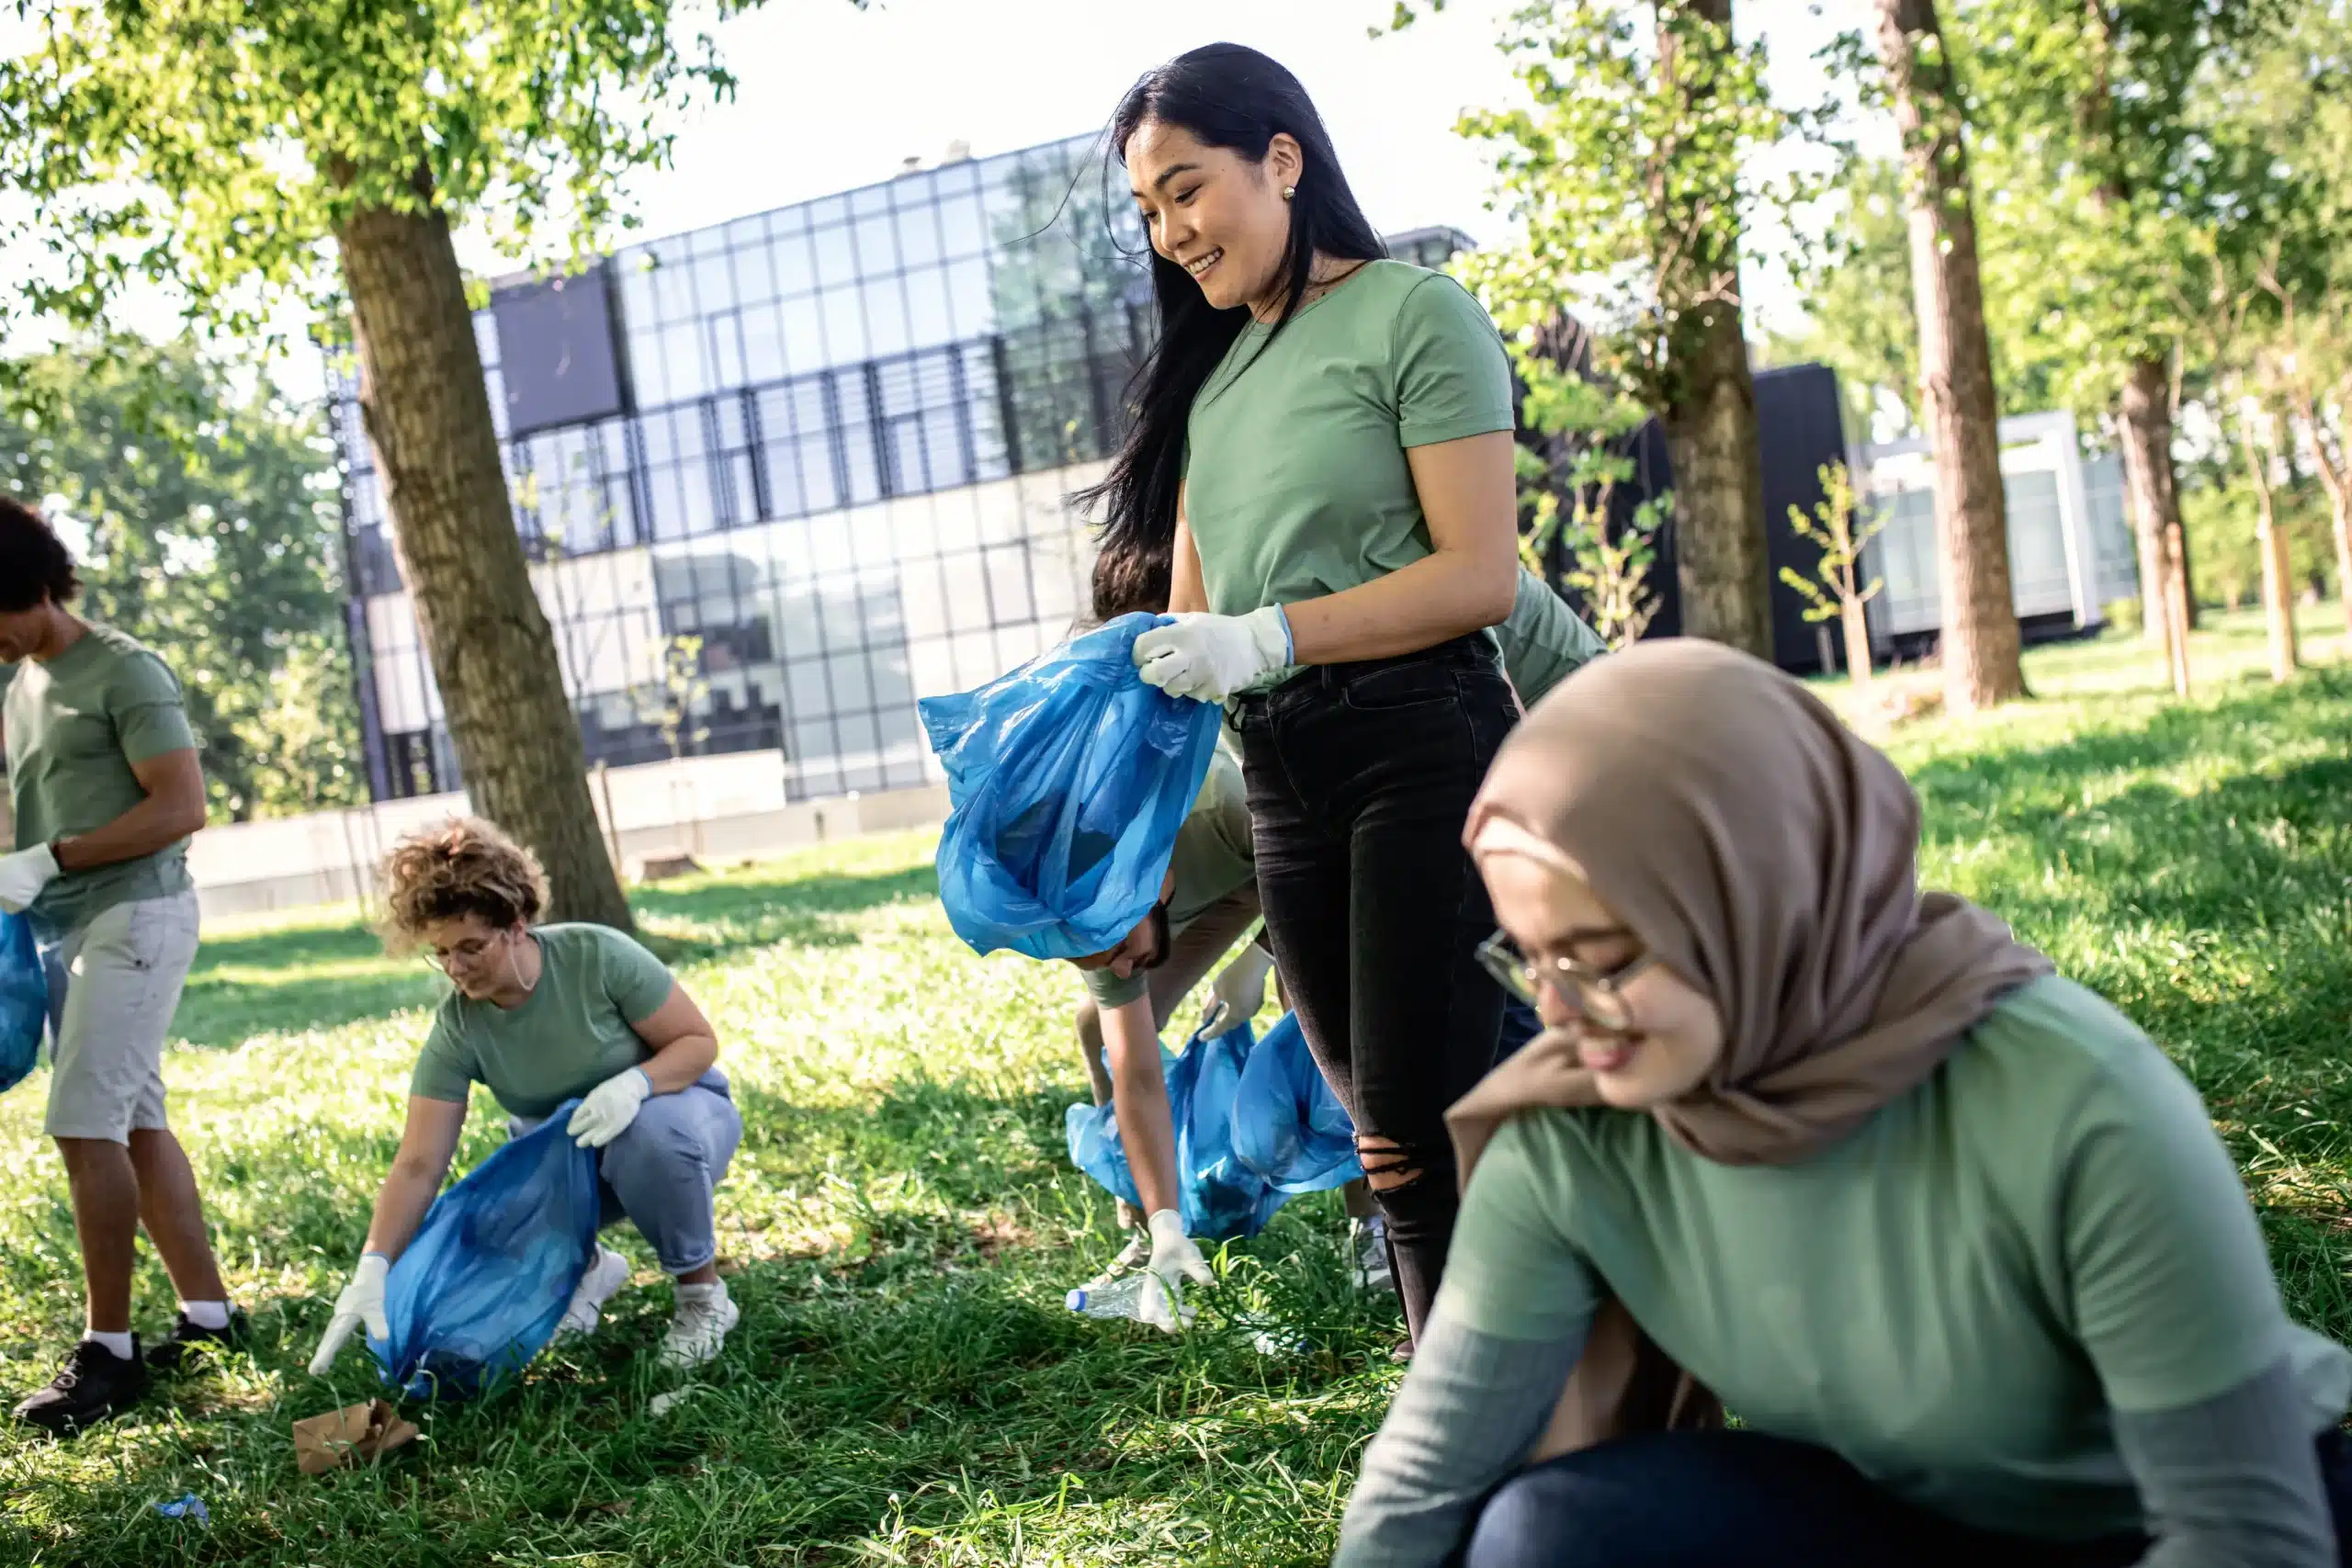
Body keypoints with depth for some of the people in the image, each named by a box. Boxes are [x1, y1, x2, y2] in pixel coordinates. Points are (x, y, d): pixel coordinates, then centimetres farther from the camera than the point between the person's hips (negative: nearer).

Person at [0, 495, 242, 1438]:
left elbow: (180, 808, -16)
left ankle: (109, 1351, -4)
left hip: (133, 917, -8)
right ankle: (208, 1317, 15)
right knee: (135, 1123, 8)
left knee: (85, 1124, -11)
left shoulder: (124, 673, -9)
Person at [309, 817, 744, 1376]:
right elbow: (419, 1164, -23)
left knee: (652, 1131, -39)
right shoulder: (457, 1026, -20)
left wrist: (634, 1083, -39)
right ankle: (586, 1268, 11)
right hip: (560, 1153, 3)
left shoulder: (597, 956, -26)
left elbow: (699, 1041, -18)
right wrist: (373, 1268, -37)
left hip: (674, 1108, -3)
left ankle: (703, 1294, -13)